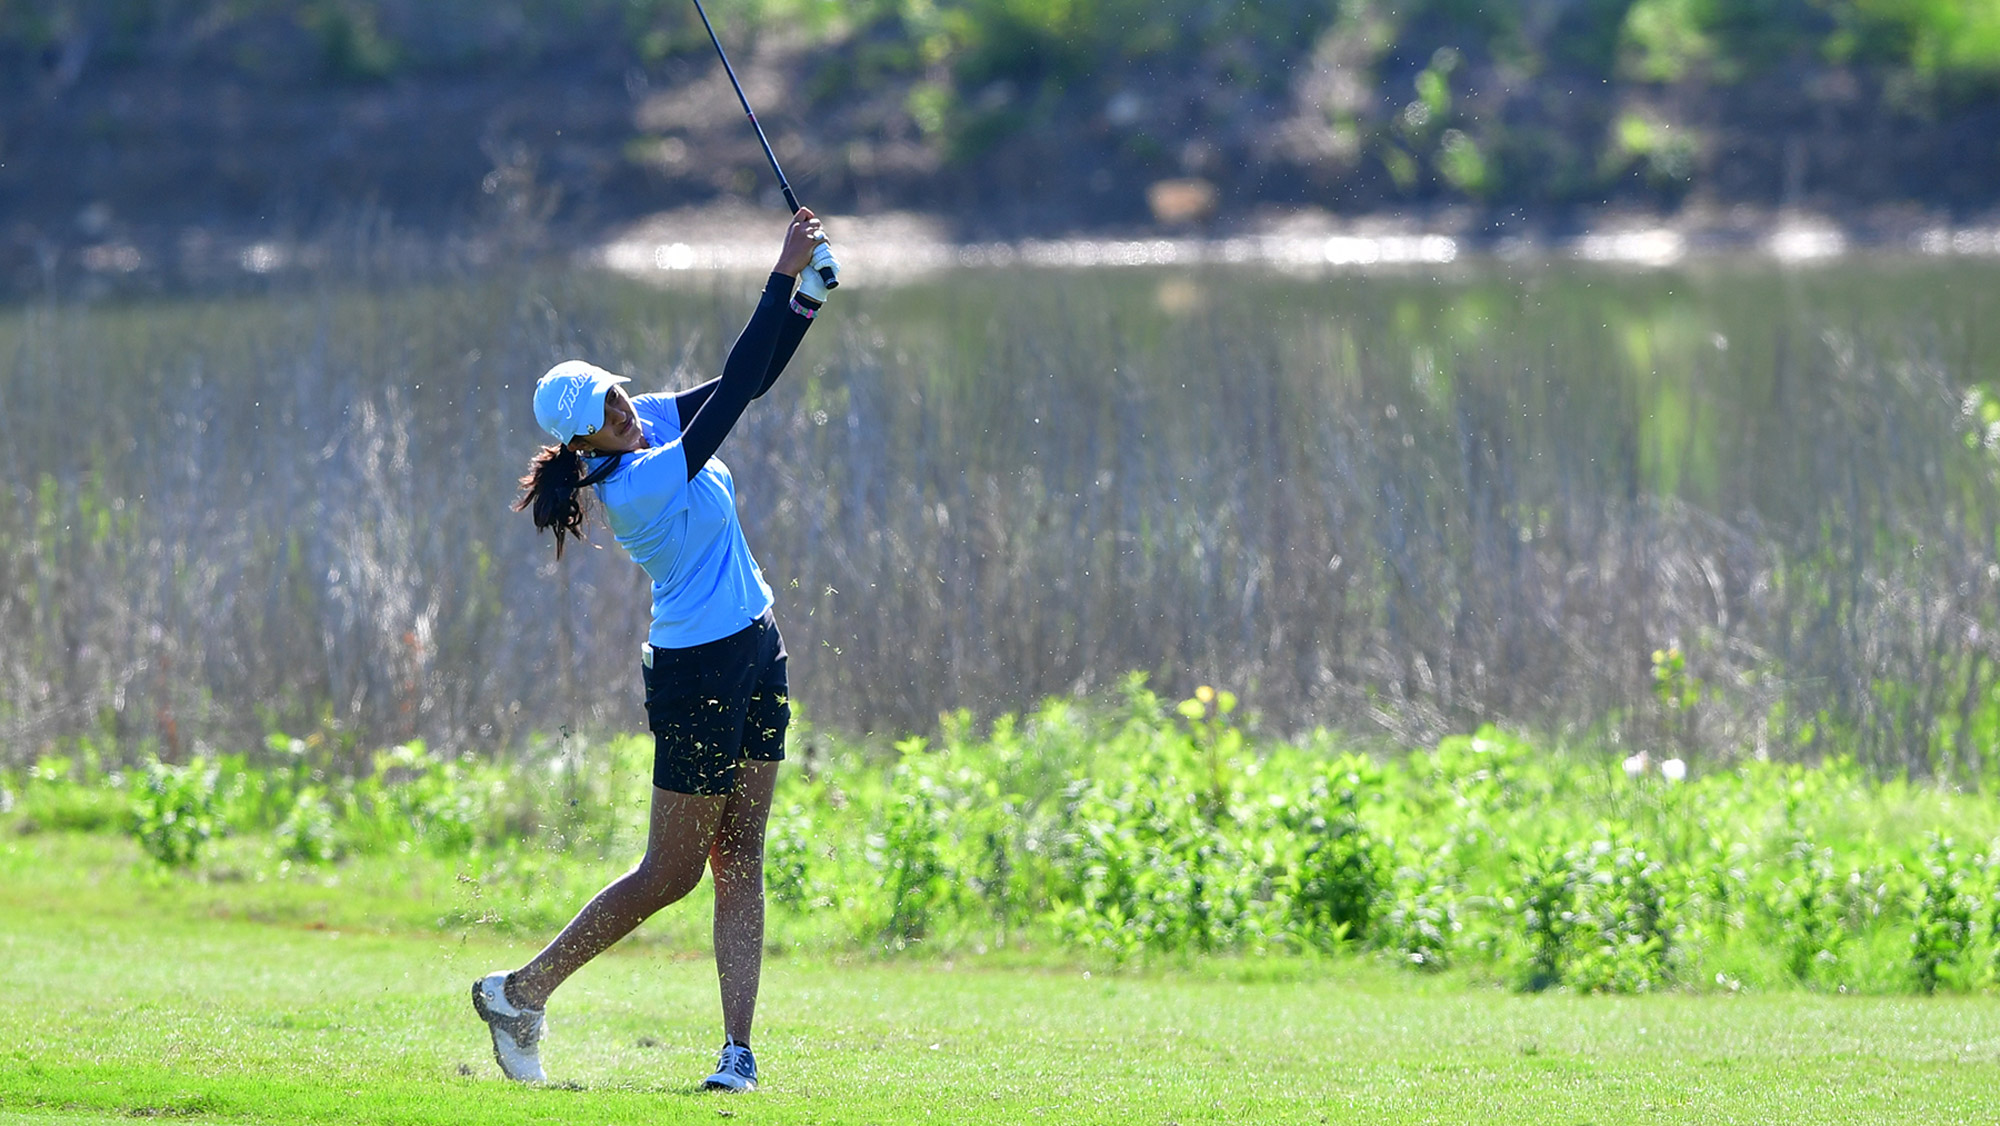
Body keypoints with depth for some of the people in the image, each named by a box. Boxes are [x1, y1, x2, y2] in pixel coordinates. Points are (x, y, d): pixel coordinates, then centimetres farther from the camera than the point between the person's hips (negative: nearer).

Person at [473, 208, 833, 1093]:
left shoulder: (652, 425, 0)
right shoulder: (636, 486, -25)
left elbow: (753, 378, 4)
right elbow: (736, 389, -27)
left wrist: (810, 293, -11)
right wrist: (785, 276, -25)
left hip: (752, 657, 8)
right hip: (698, 674, -8)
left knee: (740, 863, 4)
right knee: (669, 874, 2)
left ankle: (739, 1050, 3)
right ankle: (520, 992, 15)